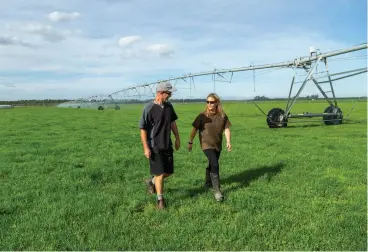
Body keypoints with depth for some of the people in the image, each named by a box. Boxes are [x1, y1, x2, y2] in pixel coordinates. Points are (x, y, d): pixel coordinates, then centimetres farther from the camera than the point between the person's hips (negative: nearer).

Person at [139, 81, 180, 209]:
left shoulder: (169, 106, 3)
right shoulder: (149, 108, -16)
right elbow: (143, 128, -14)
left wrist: (177, 138, 17)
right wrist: (146, 147, -16)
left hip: (167, 145, 7)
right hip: (155, 147, -6)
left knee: (169, 172, 13)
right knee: (160, 174, -2)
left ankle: (151, 181, 39)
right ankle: (160, 200, 15)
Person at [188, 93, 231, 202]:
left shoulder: (222, 116, -4)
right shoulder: (203, 116, -12)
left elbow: (226, 129, -2)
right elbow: (194, 129, -5)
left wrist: (228, 142, -14)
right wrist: (190, 142, -1)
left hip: (217, 145, 5)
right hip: (206, 144, -4)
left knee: (212, 164, 21)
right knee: (215, 165, -18)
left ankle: (207, 183, 45)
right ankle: (217, 190, -12)